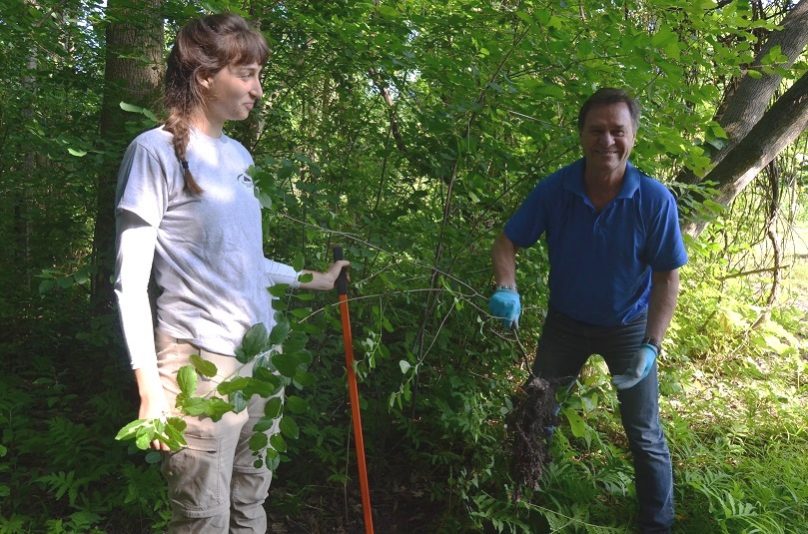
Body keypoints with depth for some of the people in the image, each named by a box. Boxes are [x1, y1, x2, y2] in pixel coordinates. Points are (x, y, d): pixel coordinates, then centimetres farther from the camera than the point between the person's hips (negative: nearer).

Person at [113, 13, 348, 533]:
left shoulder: (239, 154, 13)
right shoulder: (156, 150, -7)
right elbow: (131, 281, -10)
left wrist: (314, 280, 30)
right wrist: (150, 387, -15)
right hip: (201, 362, -7)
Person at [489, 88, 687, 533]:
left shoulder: (655, 200, -24)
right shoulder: (554, 190, -20)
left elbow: (667, 278, -15)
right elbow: (507, 243, -11)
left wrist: (651, 347, -24)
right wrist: (507, 289, -31)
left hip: (628, 326, -2)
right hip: (565, 321, 2)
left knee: (644, 436, 5)